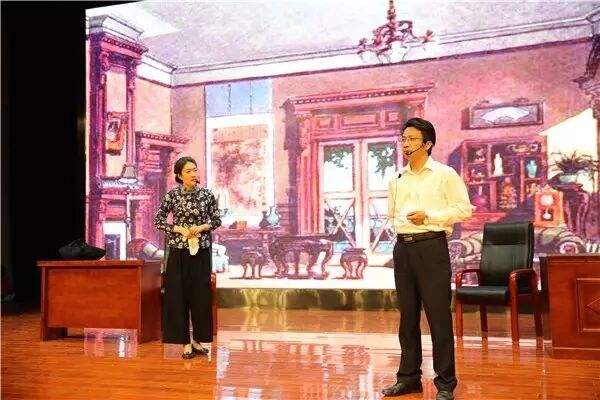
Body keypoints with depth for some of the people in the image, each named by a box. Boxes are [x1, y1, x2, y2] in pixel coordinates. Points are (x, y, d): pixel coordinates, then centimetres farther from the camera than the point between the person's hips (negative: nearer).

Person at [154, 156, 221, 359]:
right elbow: (158, 221, -1)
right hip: (179, 252, -2)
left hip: (201, 251, 2)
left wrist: (202, 227, -10)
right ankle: (185, 342, 10)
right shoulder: (172, 195, -4)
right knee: (180, 295, 0)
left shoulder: (207, 194, 1)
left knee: (201, 295, 4)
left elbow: (217, 220, 8)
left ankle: (198, 340, 17)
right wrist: (180, 229, -13)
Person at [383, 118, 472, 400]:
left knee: (438, 316, -3)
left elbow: (464, 209, -5)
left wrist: (429, 216, -14)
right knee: (407, 315, 10)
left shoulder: (445, 174, -2)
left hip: (431, 246, -5)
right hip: (403, 248, 6)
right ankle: (408, 376, 21)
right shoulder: (397, 179, 14)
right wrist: (397, 223, 5)